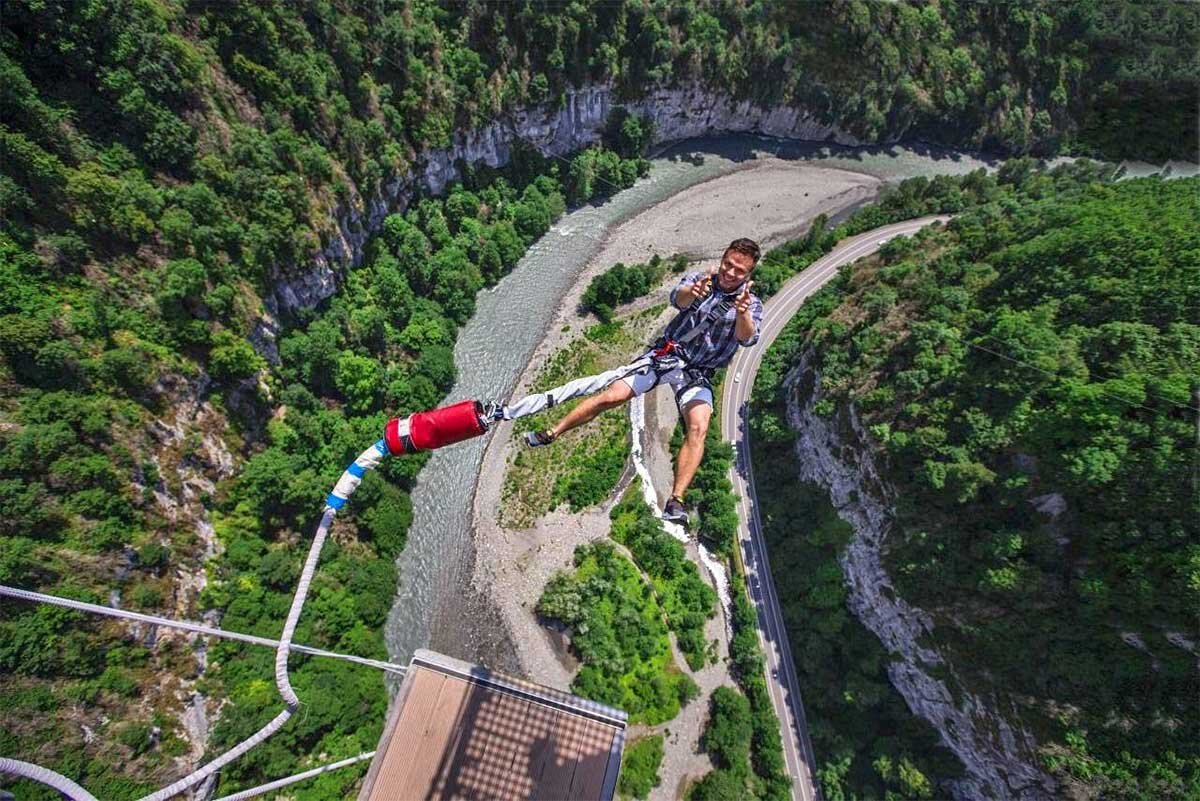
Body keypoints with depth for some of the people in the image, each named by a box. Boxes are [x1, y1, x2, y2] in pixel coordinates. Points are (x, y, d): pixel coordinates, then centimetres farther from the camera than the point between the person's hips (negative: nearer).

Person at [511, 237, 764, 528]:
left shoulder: (752, 305, -1)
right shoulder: (698, 280, 1)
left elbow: (747, 339, -22)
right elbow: (678, 299, -22)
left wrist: (743, 314, -45)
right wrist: (693, 292, -47)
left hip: (698, 373, 0)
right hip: (665, 353, 0)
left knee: (698, 427, -25)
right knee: (611, 397, -12)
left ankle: (676, 500, -21)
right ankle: (552, 433, 4)